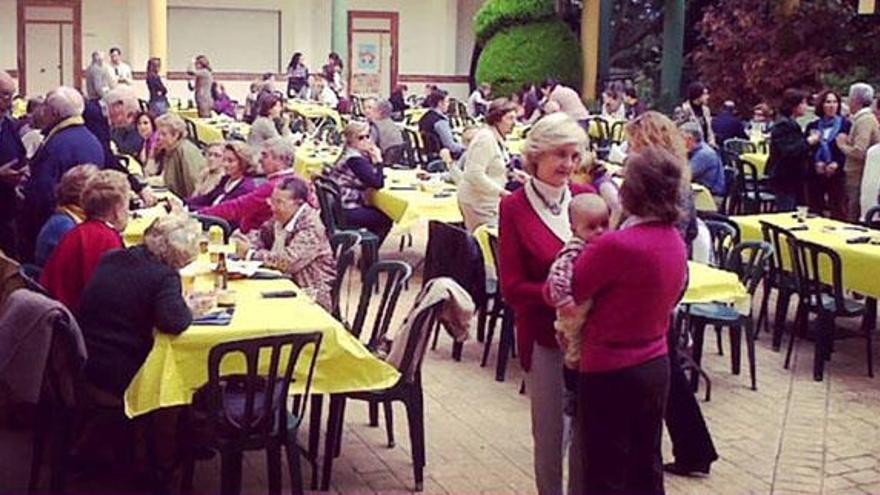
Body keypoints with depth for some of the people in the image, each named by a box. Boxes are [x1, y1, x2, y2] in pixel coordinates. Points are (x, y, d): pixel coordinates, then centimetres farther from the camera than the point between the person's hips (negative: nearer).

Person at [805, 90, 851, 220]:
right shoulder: (813, 126, 11)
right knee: (814, 213, 4)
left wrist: (837, 164, -14)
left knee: (838, 214, -7)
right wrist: (816, 163, -10)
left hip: (837, 175, -3)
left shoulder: (845, 125, 3)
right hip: (815, 176, 3)